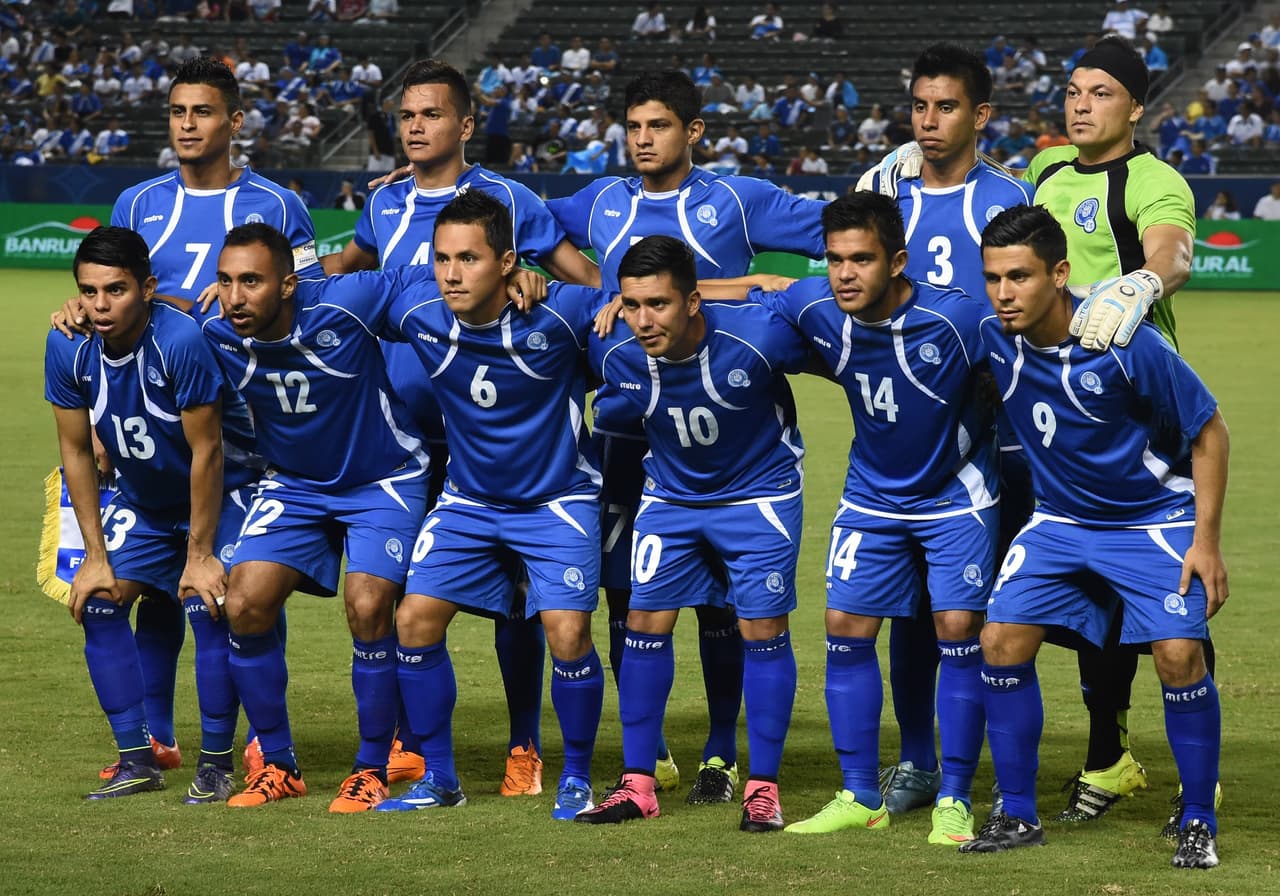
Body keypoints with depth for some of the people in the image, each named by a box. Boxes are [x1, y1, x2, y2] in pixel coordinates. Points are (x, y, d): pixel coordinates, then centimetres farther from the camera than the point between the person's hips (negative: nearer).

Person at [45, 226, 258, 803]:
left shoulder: (182, 342, -32)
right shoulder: (68, 349, -16)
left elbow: (206, 453, -24)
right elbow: (76, 453, -5)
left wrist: (200, 555, -20)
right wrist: (95, 555, -6)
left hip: (220, 493, -5)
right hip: (141, 501, 5)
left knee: (207, 605, -20)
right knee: (97, 600, -7)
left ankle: (216, 764, -7)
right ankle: (137, 759, 2)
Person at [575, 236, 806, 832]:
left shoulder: (758, 336, -32)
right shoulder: (613, 354, -22)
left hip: (759, 492, -3)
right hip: (670, 496, 3)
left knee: (762, 631, -5)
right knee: (645, 623, 0)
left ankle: (763, 787, 5)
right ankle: (638, 784, 10)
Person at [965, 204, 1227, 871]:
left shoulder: (1125, 342, -27)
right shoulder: (992, 338, -15)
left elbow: (1208, 431, -15)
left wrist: (1206, 540, -15)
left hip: (1155, 520, -4)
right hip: (1060, 520, 4)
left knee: (1179, 654, -18)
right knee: (1002, 641, -8)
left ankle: (1199, 823, -1)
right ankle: (1018, 816, 5)